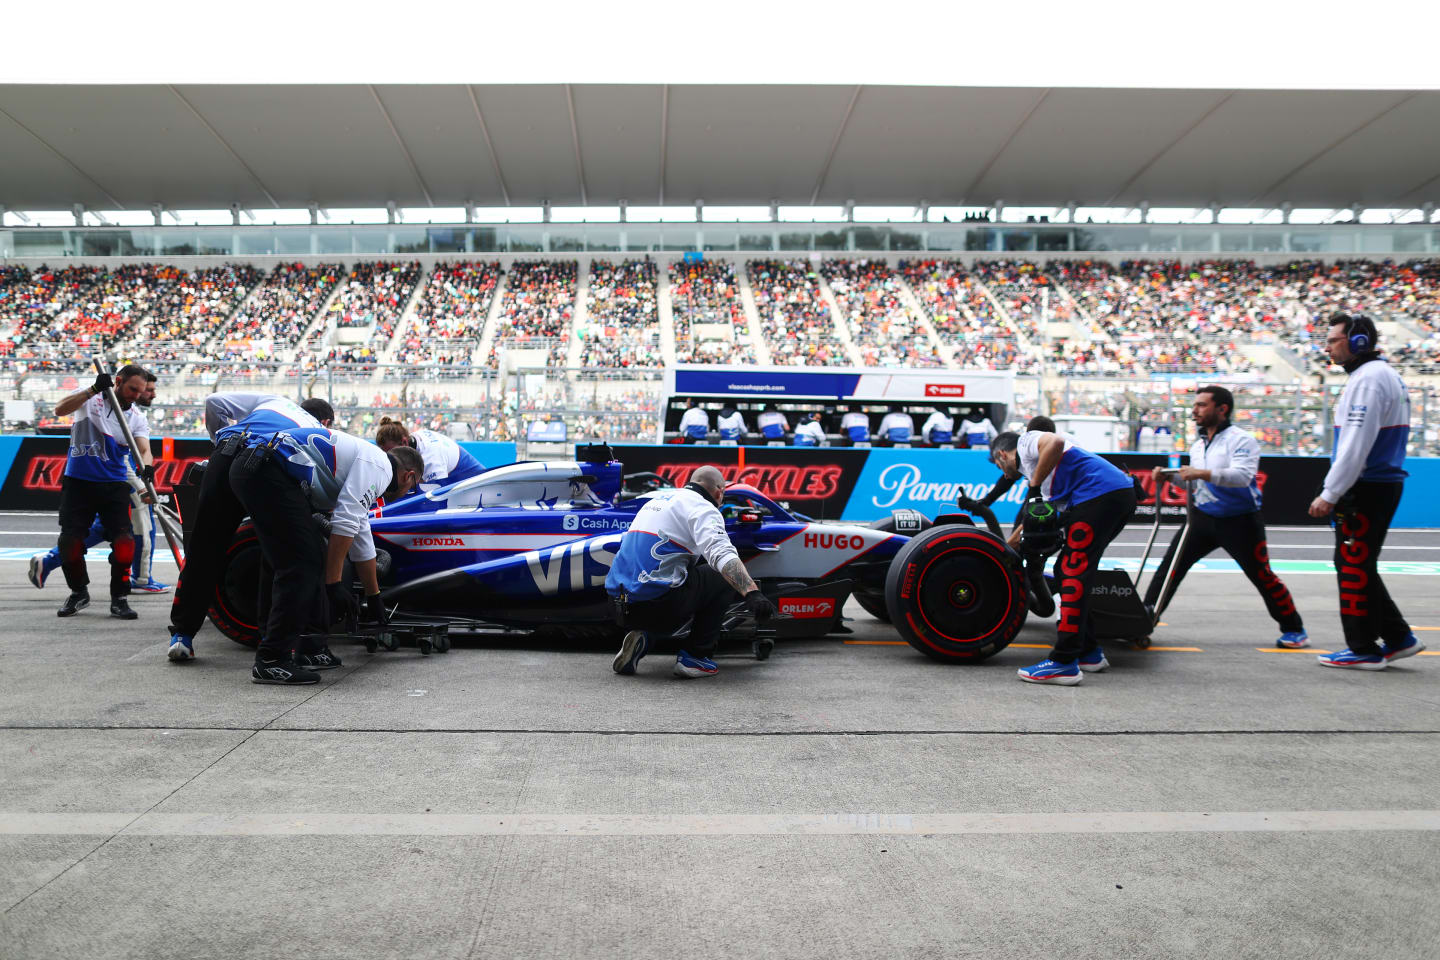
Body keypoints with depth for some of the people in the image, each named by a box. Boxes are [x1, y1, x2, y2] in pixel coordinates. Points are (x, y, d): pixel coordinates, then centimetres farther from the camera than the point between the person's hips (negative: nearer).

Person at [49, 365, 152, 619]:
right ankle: (79, 592, 22)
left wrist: (146, 465, -35)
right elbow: (60, 410, -20)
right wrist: (93, 390, -31)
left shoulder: (137, 418, 4)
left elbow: (144, 448, -12)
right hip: (78, 481, -1)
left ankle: (119, 599, 3)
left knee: (124, 540, -11)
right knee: (69, 540, -2)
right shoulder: (90, 398, -2)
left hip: (114, 485, 1)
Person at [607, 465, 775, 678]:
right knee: (726, 577, 9)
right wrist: (752, 593, -29)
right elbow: (721, 554, -20)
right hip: (658, 607, -8)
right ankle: (694, 657, 4)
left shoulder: (658, 498, 24)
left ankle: (639, 636, 10)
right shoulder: (702, 507, 0)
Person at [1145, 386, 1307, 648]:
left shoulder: (1241, 439, -12)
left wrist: (1203, 473, -41)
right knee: (1171, 564, -5)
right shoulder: (1198, 445, 12)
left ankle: (1294, 629, 18)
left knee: (1261, 575, 1)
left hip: (1240, 520, -6)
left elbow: (1242, 475, -29)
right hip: (1204, 517, 6)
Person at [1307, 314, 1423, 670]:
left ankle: (1364, 650, 5)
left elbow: (1355, 445, -22)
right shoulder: (1385, 374, 16)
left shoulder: (1368, 378, -16)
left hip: (1367, 490, -10)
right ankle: (1397, 637, 20)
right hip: (1382, 484, 10)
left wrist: (1329, 494, -19)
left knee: (1353, 566, -2)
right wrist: (1336, 491, 18)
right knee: (1358, 564, 16)